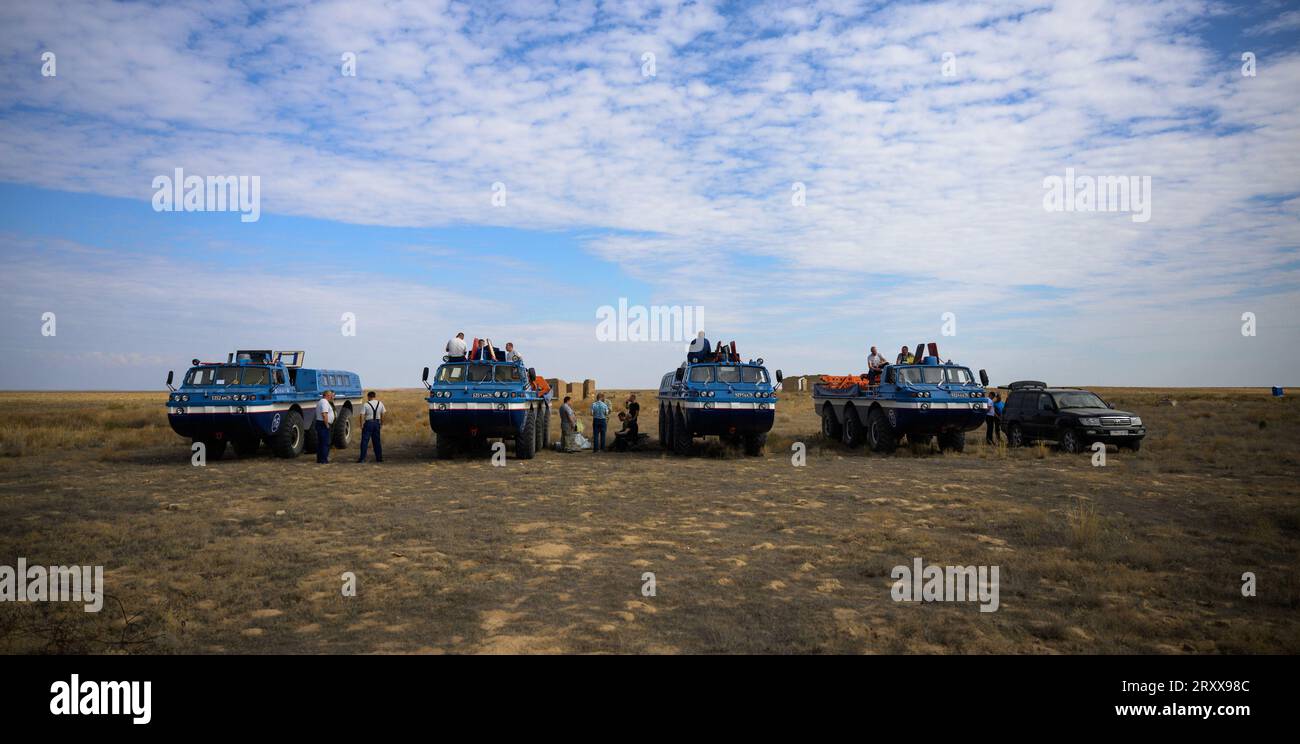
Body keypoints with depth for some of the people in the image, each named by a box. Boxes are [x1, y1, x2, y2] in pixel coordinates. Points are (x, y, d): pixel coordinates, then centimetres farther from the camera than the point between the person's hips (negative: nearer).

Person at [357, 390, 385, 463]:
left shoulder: (366, 404, -8)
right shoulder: (380, 403, 5)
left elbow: (362, 415, -12)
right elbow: (383, 414, 8)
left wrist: (361, 425, -6)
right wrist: (382, 423, 17)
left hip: (368, 423, -4)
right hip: (377, 423, 4)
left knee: (365, 441, 0)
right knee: (377, 441, 12)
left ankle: (362, 458, -3)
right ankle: (379, 458, 14)